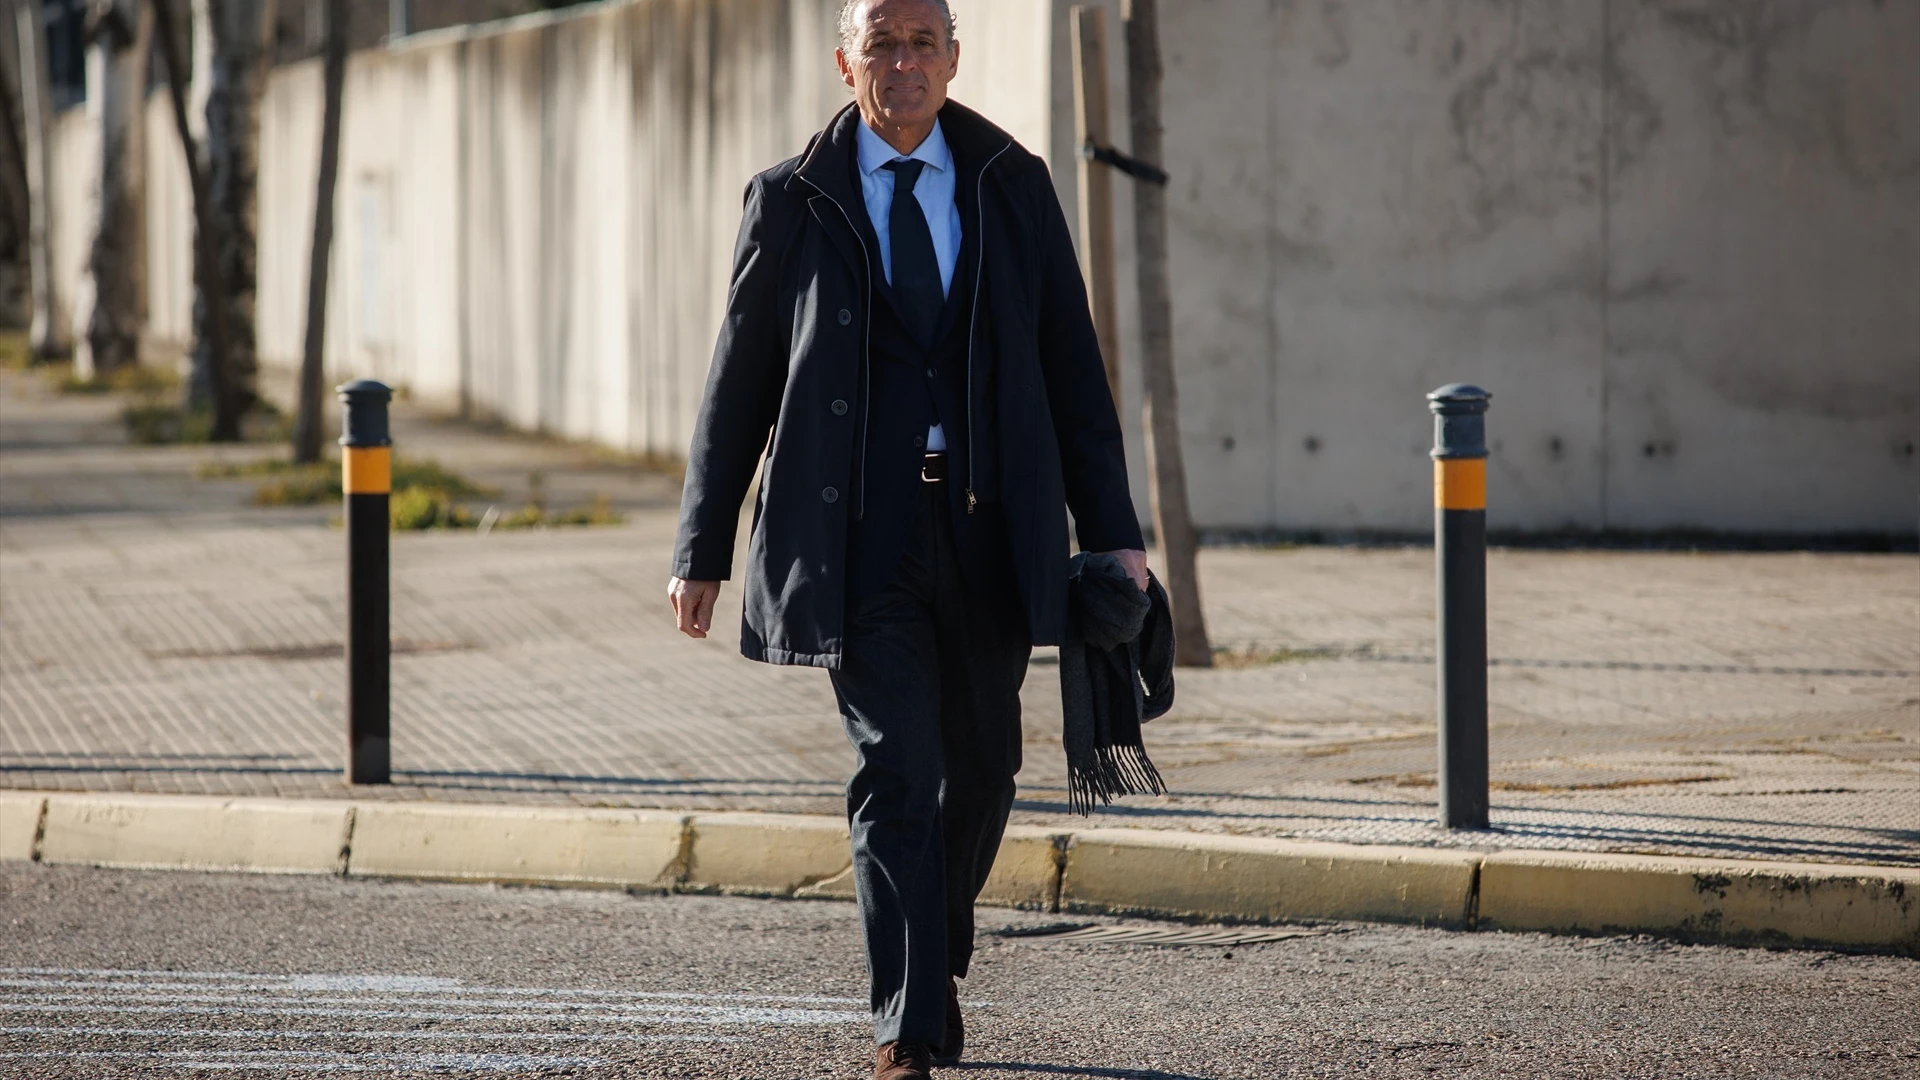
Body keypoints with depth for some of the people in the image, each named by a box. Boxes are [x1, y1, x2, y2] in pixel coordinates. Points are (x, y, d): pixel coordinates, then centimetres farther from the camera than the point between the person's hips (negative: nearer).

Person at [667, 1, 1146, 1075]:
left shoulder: (1013, 187, 8)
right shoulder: (792, 201, 4)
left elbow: (1073, 364, 7)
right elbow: (739, 381, 6)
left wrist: (1113, 531, 2)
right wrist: (704, 545, 4)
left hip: (990, 527, 3)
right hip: (860, 533, -2)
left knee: (983, 766, 11)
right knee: (895, 773, -9)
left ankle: (938, 958, 36)